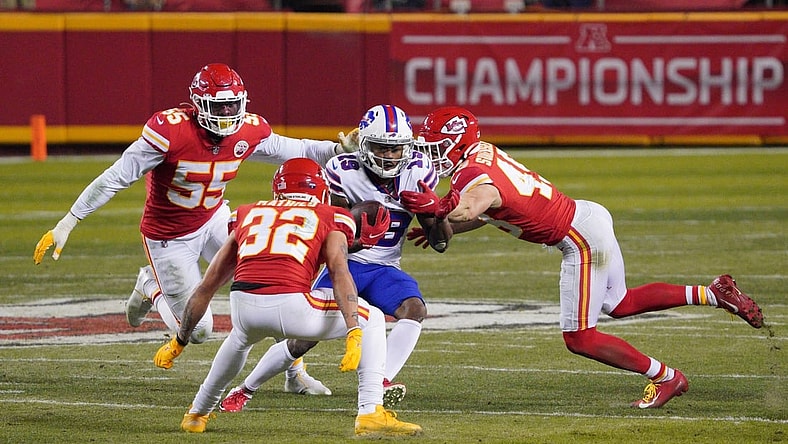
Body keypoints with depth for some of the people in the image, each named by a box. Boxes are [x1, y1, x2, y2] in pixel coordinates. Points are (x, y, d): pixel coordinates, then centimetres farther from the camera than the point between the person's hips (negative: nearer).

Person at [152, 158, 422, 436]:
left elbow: (206, 287, 31)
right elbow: (339, 271, -1)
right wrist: (354, 334, -10)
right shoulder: (329, 218, 19)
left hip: (243, 306, 4)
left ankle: (197, 414, 46)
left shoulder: (249, 215, 29)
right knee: (372, 319, 21)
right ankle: (371, 412, 8)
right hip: (290, 306, -4)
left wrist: (179, 341, 40)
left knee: (243, 335, 42)